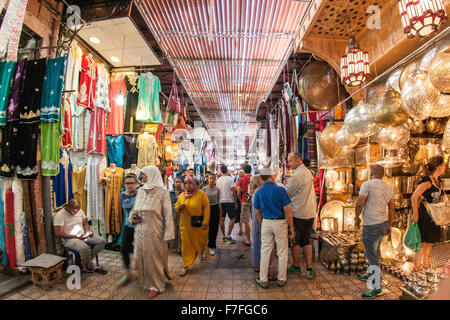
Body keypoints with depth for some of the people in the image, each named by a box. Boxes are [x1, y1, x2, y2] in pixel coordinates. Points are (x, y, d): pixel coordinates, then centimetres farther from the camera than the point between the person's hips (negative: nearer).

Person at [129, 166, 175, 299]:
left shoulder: (162, 192, -10)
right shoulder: (140, 191, 7)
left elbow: (168, 215, -11)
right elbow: (135, 209, 19)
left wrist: (167, 235, -14)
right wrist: (132, 218, -3)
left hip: (154, 232, -5)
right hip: (140, 231, 6)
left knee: (154, 257, 7)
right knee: (140, 257, 14)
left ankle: (157, 285, 28)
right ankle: (146, 280, 38)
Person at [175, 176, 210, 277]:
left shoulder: (201, 194, -9)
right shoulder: (181, 195, 6)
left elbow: (206, 208, -11)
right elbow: (176, 206, 15)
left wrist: (205, 222, -16)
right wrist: (179, 207, -10)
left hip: (198, 224, -2)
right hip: (185, 225, 3)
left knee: (200, 241, 17)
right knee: (186, 245, 4)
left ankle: (202, 252, 49)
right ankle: (186, 266, 14)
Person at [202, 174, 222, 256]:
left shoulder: (217, 189, 3)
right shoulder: (204, 189, -2)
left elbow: (218, 201, 11)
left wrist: (220, 211, 14)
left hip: (215, 208, 1)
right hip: (207, 208, -1)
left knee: (214, 228, 2)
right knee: (207, 228, -1)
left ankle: (212, 246, 15)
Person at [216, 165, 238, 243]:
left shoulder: (218, 180, 5)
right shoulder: (230, 179, -9)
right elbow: (233, 191, -9)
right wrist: (235, 202, -2)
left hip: (221, 201, 5)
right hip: (229, 201, -5)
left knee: (222, 219, 9)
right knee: (232, 218, 2)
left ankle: (224, 236, 17)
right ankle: (228, 236, -4)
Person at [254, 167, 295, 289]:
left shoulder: (258, 192, 0)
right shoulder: (280, 190, -13)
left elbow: (258, 213, 6)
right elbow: (287, 211, -12)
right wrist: (291, 228, -6)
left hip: (266, 223, 3)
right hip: (280, 223, -3)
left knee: (265, 251, 11)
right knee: (282, 252, 12)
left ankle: (263, 280, 19)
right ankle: (281, 279, 24)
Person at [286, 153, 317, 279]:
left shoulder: (296, 175, -18)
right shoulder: (308, 172, 9)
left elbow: (286, 194, -11)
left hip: (297, 214, -8)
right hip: (310, 213, 8)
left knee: (295, 241, 10)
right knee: (306, 241, 15)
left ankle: (296, 266, 25)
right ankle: (309, 269, 18)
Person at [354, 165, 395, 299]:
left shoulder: (367, 184, -13)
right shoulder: (389, 188, 9)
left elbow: (359, 204, -16)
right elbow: (392, 209, 13)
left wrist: (357, 217, 0)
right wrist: (389, 225, 21)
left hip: (371, 226, -8)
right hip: (383, 223, 9)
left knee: (371, 255, -1)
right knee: (375, 251, 23)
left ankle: (377, 287, 5)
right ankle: (370, 274, 40)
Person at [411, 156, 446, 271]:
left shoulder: (438, 180, 7)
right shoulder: (427, 182, -20)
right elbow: (414, 197, -26)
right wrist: (415, 214, -23)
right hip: (424, 216, -8)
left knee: (430, 243, 16)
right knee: (423, 243, 1)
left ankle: (426, 266, 29)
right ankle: (418, 266, 14)